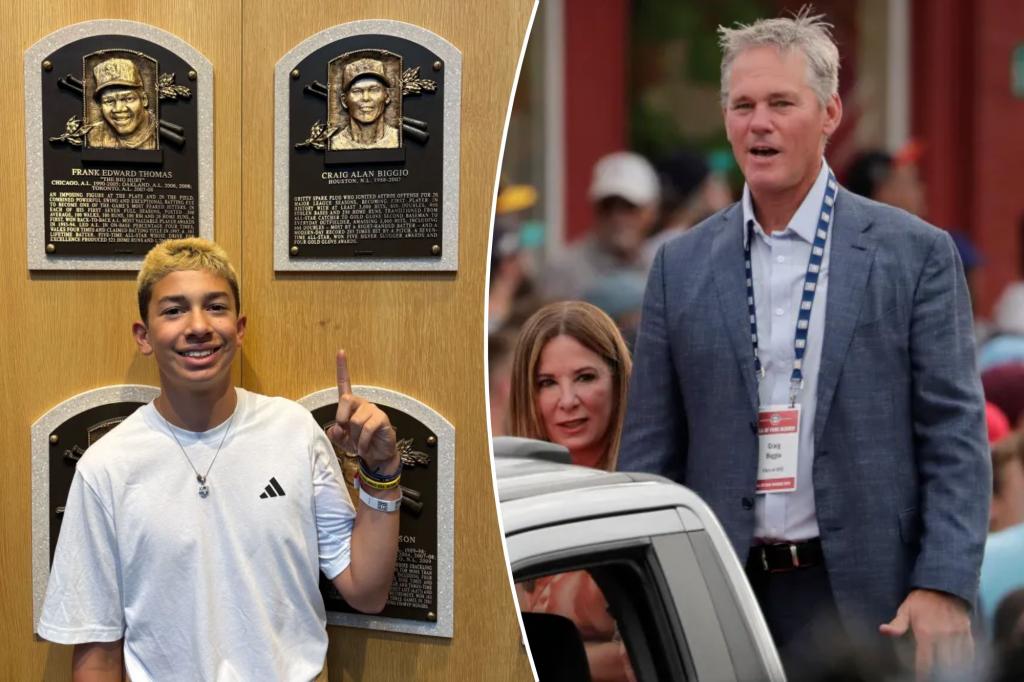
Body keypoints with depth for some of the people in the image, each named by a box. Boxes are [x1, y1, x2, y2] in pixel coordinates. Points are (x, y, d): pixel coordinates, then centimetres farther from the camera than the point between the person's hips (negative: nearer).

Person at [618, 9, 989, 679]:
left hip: (865, 597, -2)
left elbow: (955, 436, -2)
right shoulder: (681, 265, 8)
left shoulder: (916, 253, 1)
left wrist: (945, 588, -12)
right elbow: (650, 447, 9)